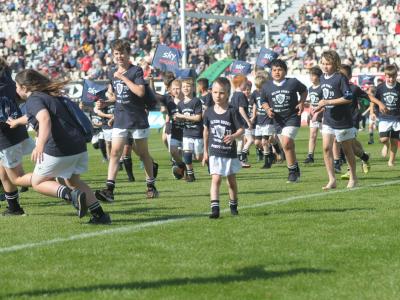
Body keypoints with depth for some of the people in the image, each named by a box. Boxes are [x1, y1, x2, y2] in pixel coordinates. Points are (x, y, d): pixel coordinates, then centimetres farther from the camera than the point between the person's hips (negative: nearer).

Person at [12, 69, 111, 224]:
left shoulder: (33, 100, -7)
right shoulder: (51, 95, 22)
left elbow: (45, 119, -28)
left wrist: (40, 145, -41)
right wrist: (16, 122, 58)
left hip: (59, 150, -8)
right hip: (79, 146, 8)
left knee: (38, 183, 10)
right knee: (73, 180, 28)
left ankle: (72, 195, -15)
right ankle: (100, 215, 18)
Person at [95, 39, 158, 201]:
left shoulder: (136, 71, -7)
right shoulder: (113, 74, 11)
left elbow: (140, 92, -22)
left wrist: (123, 78, -19)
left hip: (138, 119, -4)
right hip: (120, 120, 4)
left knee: (143, 153, 8)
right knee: (115, 152, -9)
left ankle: (151, 186, 23)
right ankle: (109, 189, -17)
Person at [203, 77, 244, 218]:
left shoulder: (232, 111, -10)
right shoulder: (209, 112, 0)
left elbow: (241, 129, -11)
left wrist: (233, 136, -33)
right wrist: (205, 152, 15)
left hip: (230, 152, -1)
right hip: (215, 153, 1)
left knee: (231, 181, 13)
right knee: (216, 179, -11)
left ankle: (233, 205, 31)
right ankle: (215, 208, -17)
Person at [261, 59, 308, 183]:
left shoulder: (293, 82, -8)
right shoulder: (266, 87, -1)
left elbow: (304, 90, 11)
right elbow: (264, 101, 14)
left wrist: (301, 103, -4)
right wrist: (267, 109, -6)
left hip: (292, 118, -4)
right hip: (278, 120, 4)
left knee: (287, 143, -20)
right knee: (287, 147, 8)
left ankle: (293, 170, -7)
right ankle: (295, 169, 25)